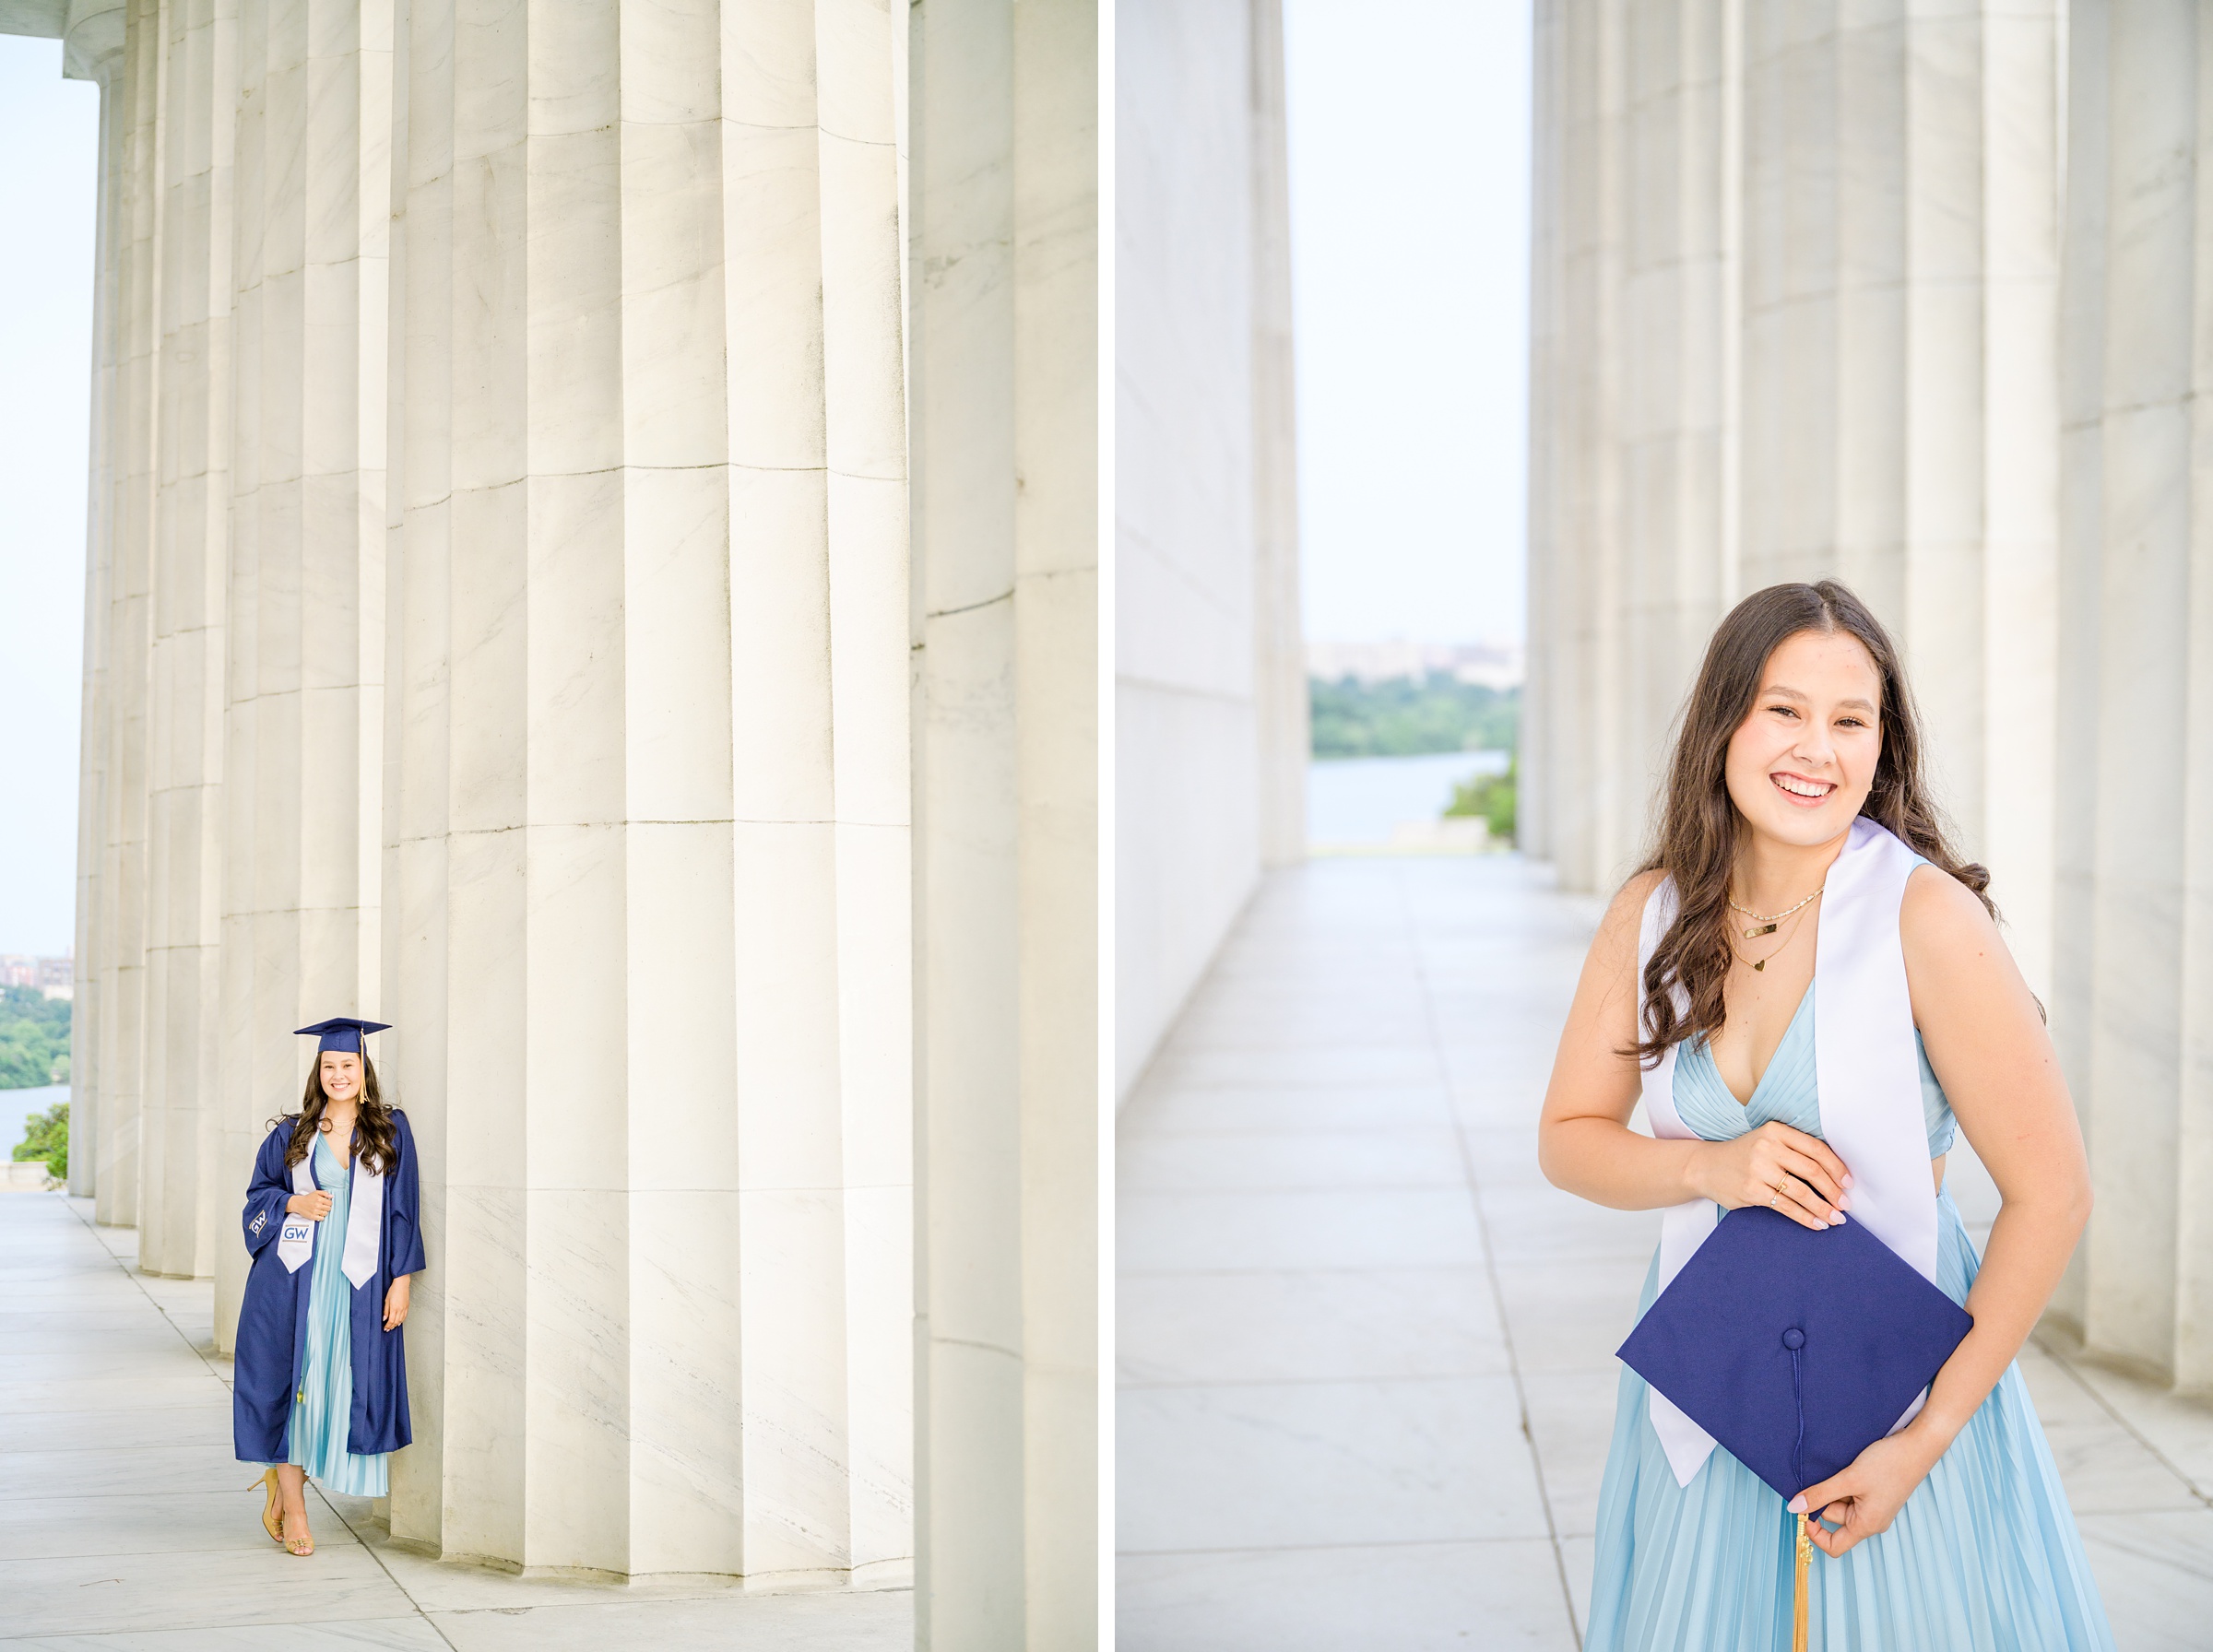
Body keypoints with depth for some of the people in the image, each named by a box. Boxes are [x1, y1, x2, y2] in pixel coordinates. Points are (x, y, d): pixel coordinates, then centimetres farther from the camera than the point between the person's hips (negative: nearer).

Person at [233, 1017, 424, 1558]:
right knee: (289, 1385, -1)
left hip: (357, 1283, 0)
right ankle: (292, 1510, 9)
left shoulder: (391, 1132, 6)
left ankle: (281, 1481, 23)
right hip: (293, 1278, 0)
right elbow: (258, 1193, 14)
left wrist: (401, 1280, -2)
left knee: (343, 1388, 1)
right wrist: (292, 1203, -8)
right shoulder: (291, 1134, 7)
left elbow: (403, 1209, 4)